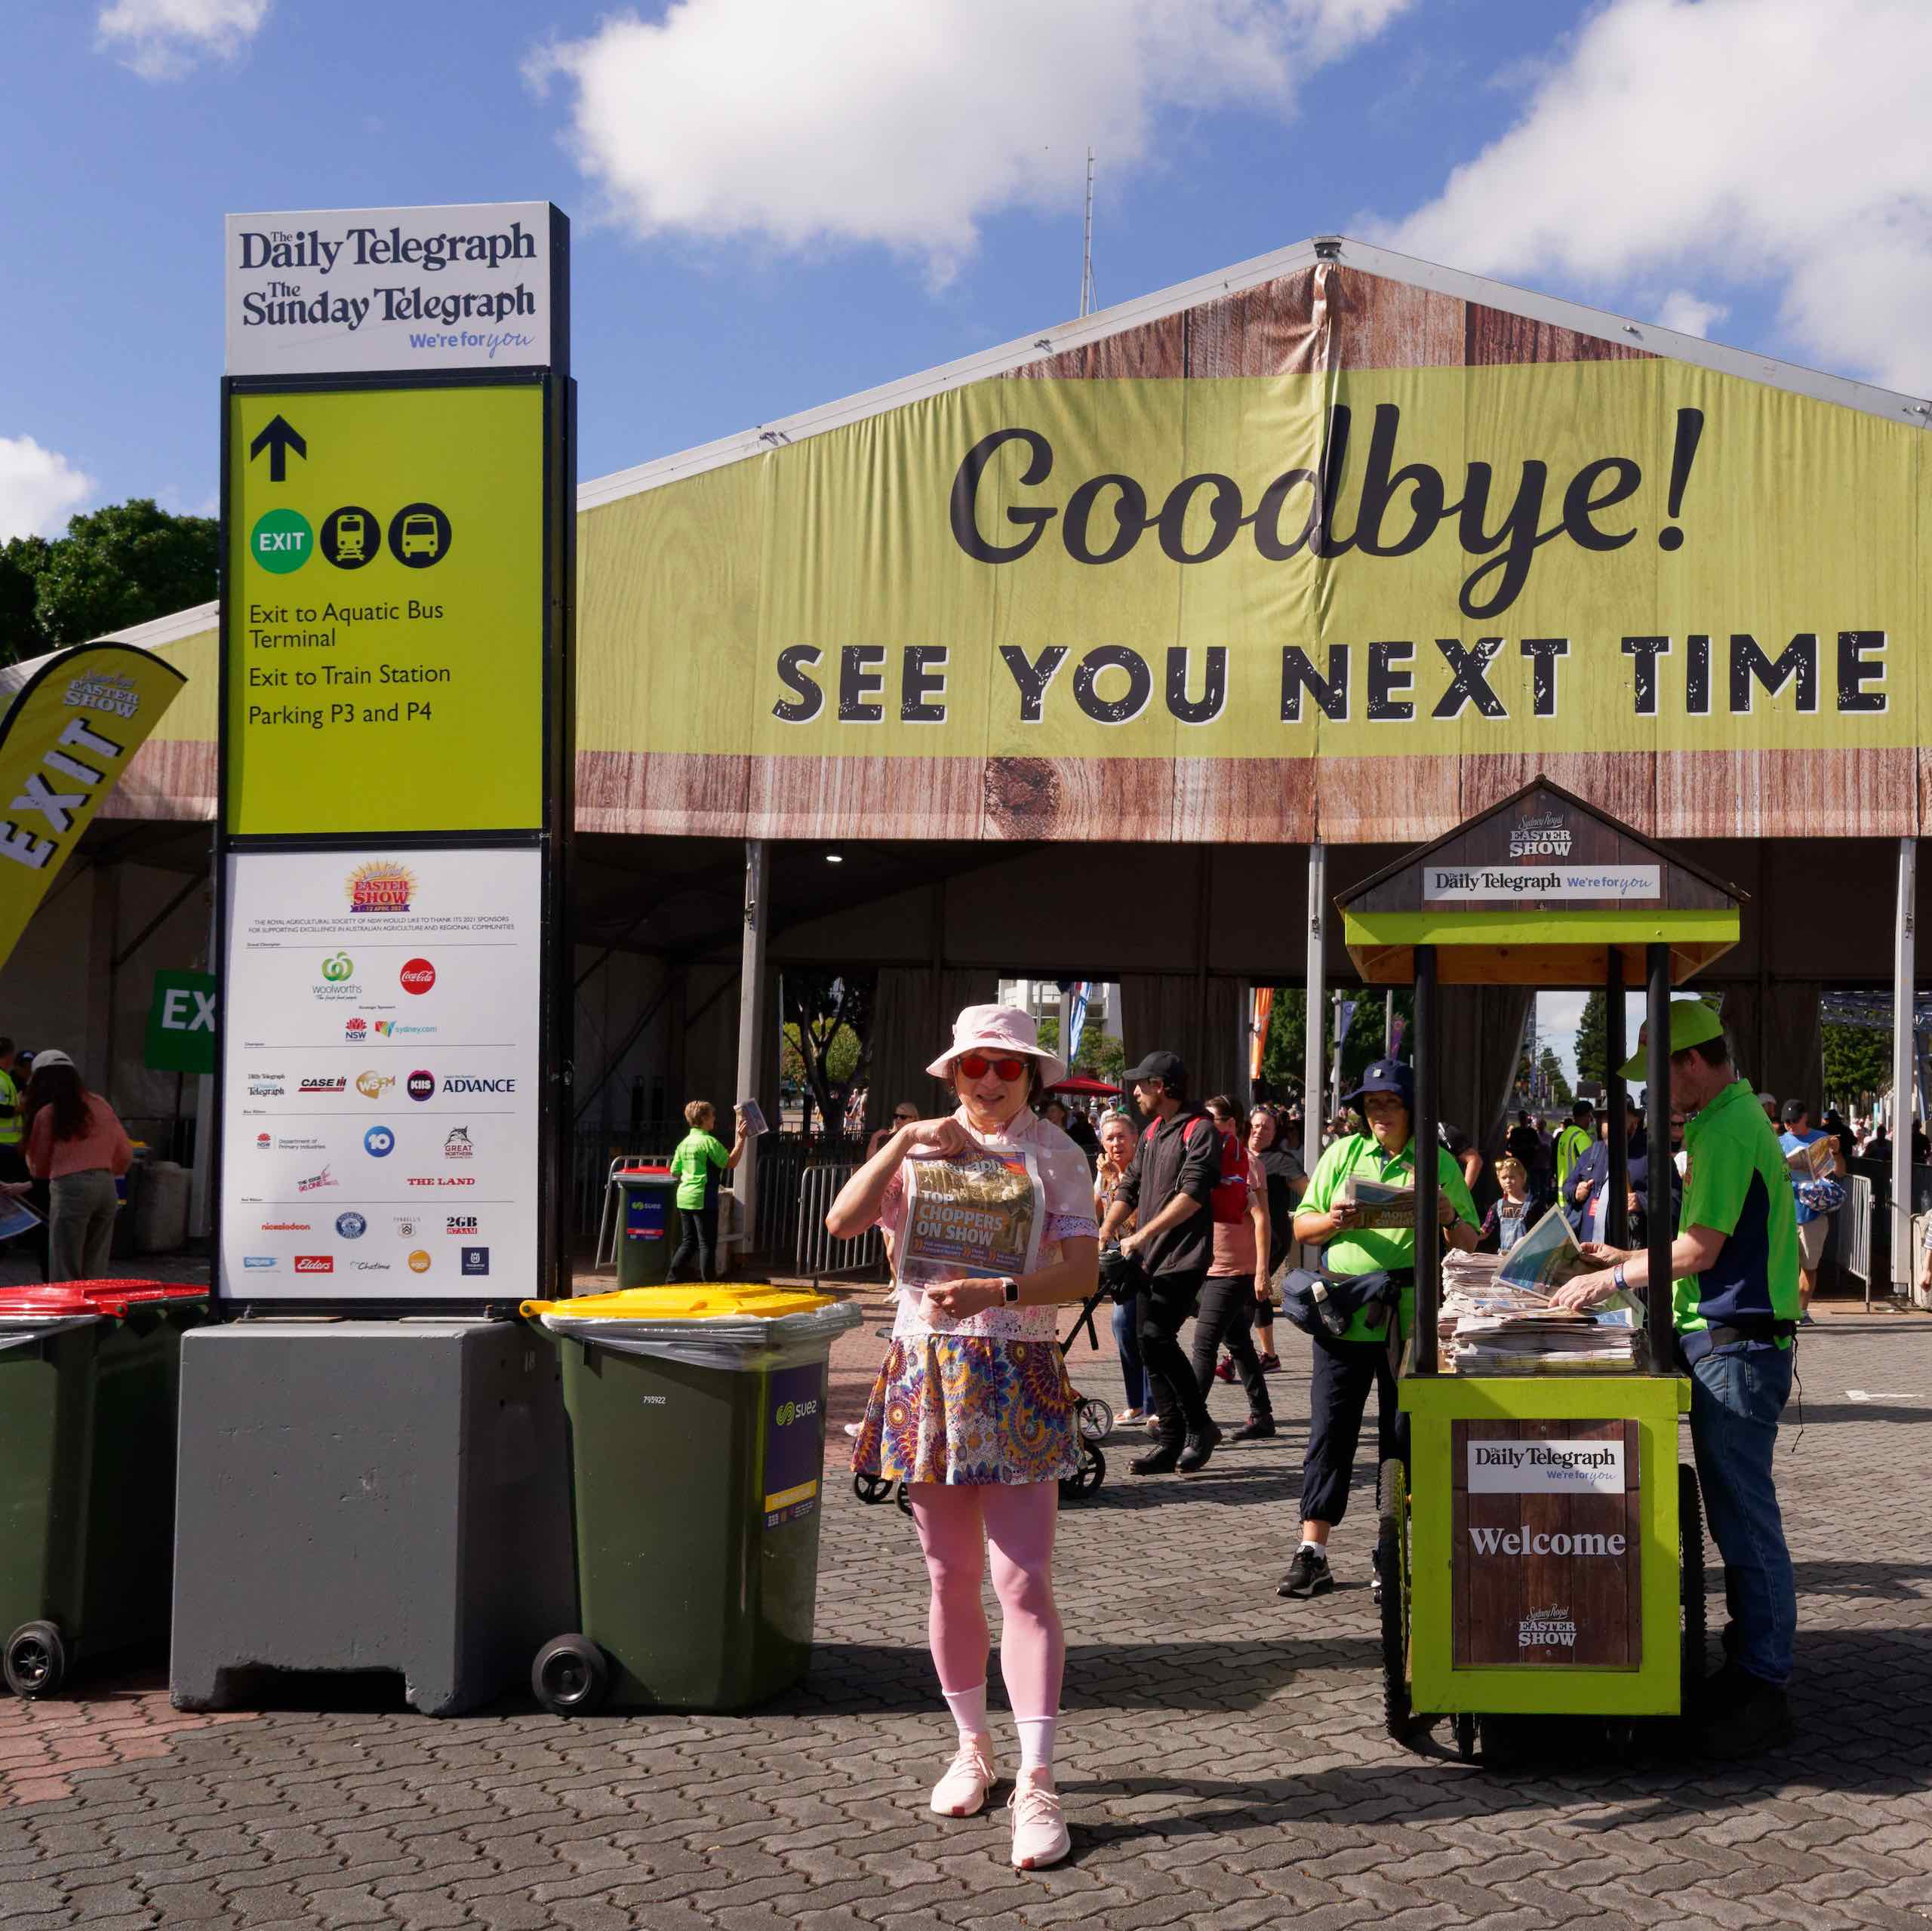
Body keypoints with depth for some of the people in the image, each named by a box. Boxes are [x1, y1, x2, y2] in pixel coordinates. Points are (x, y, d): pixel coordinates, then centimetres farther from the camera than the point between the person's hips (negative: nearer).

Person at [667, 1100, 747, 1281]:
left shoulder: (685, 1142, 10)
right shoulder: (709, 1142, -13)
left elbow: (675, 1172, 15)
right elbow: (731, 1163, -13)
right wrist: (741, 1139, -10)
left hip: (684, 1197, 8)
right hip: (703, 1198, -7)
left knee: (688, 1241, 14)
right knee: (707, 1244, 0)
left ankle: (672, 1278, 10)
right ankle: (708, 1282, 2)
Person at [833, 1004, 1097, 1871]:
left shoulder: (1056, 1154, 2)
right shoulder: (921, 1149, 9)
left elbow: (1083, 1271, -9)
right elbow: (843, 1222, -4)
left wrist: (997, 1291, -24)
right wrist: (904, 1141, -13)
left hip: (1019, 1379, -3)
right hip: (927, 1371, 3)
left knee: (1024, 1585, -8)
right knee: (951, 1581, 10)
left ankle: (1036, 1784, -6)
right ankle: (972, 1747, 27)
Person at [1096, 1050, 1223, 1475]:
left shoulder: (1200, 1129, -9)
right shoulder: (1151, 1132, 19)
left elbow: (1192, 1194, -20)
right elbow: (1131, 1188, 19)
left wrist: (1141, 1236, -22)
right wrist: (1102, 1236, 5)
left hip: (1183, 1258, -9)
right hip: (1149, 1260, 9)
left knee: (1156, 1337, -19)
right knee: (1151, 1345, 6)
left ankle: (1200, 1425, -5)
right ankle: (1170, 1441, 12)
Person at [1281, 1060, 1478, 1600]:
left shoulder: (1439, 1163, 7)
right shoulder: (1343, 1154, 12)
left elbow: (1470, 1247, 8)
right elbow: (1301, 1227, 11)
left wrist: (1448, 1217, -13)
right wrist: (1333, 1220, -10)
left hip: (1411, 1322, -1)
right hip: (1344, 1317, 1)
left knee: (1403, 1438, 4)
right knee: (1330, 1432, -1)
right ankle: (1312, 1553, 3)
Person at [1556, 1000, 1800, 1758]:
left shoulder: (1727, 1130, -17)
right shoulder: (1729, 1120, 16)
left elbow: (1699, 1250, -19)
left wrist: (1610, 1280, -9)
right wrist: (1626, 1260, 19)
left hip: (1736, 1345, -11)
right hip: (1725, 1342, 11)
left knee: (1747, 1518, -5)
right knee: (1734, 1515, 15)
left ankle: (1765, 1688, 1)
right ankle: (1749, 1663, 23)